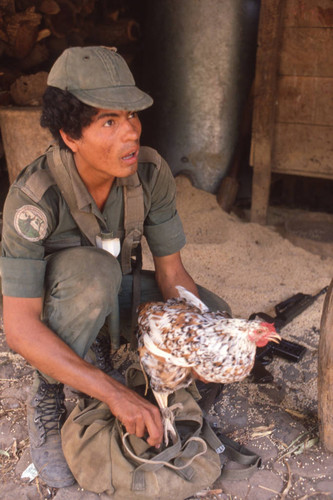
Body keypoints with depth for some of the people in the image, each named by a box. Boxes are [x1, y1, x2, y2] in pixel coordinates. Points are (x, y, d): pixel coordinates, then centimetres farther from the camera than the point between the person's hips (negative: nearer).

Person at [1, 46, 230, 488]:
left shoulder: (151, 172, -21)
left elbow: (171, 271, -11)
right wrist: (116, 394, -41)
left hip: (109, 289, 5)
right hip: (43, 301, -4)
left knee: (211, 314, -12)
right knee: (94, 271, -38)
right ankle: (46, 400, -14)